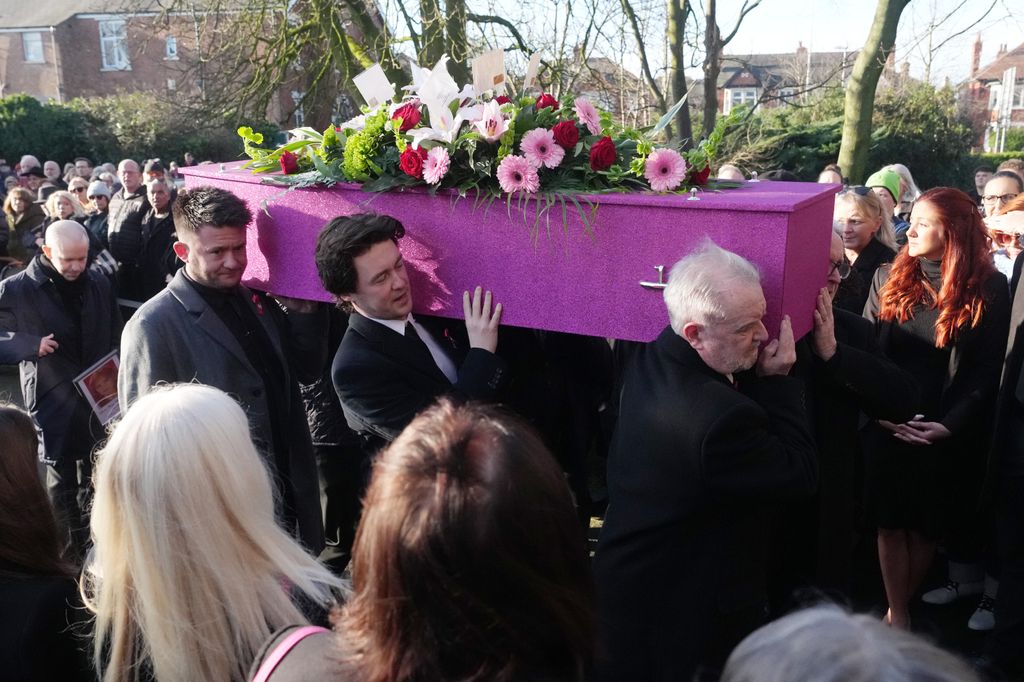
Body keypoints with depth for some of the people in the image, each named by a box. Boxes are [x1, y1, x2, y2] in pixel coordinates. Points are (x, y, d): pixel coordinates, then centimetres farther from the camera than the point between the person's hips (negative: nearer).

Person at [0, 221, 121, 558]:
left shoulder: (99, 284, 3)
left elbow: (115, 338, 9)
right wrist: (32, 344, -19)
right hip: (53, 401, -3)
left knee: (93, 478, 13)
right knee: (61, 480, 7)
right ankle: (71, 550, 20)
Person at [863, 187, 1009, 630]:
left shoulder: (988, 289, -5)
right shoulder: (888, 278, 1)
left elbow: (987, 370, -6)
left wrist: (949, 425, -15)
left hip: (946, 434, -1)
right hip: (887, 426, 2)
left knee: (926, 524, 11)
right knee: (890, 522, 8)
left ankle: (901, 607, 31)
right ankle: (897, 614, 23)